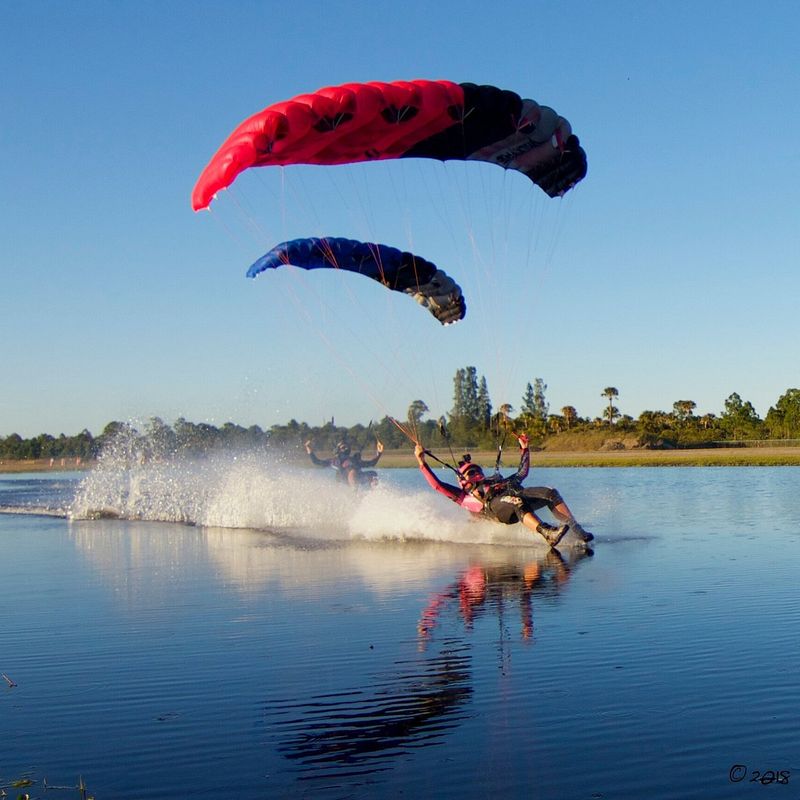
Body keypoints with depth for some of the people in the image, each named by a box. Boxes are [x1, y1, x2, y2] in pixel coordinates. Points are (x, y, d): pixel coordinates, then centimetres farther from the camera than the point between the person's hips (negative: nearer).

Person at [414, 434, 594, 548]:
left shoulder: (499, 481, 45)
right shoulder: (464, 496, 30)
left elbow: (522, 472, 52)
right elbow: (437, 485, 21)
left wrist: (524, 449, 49)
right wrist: (422, 461, 20)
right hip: (494, 504, -5)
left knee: (550, 493, -23)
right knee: (517, 503, -41)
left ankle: (578, 531, -33)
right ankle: (547, 534, -61)